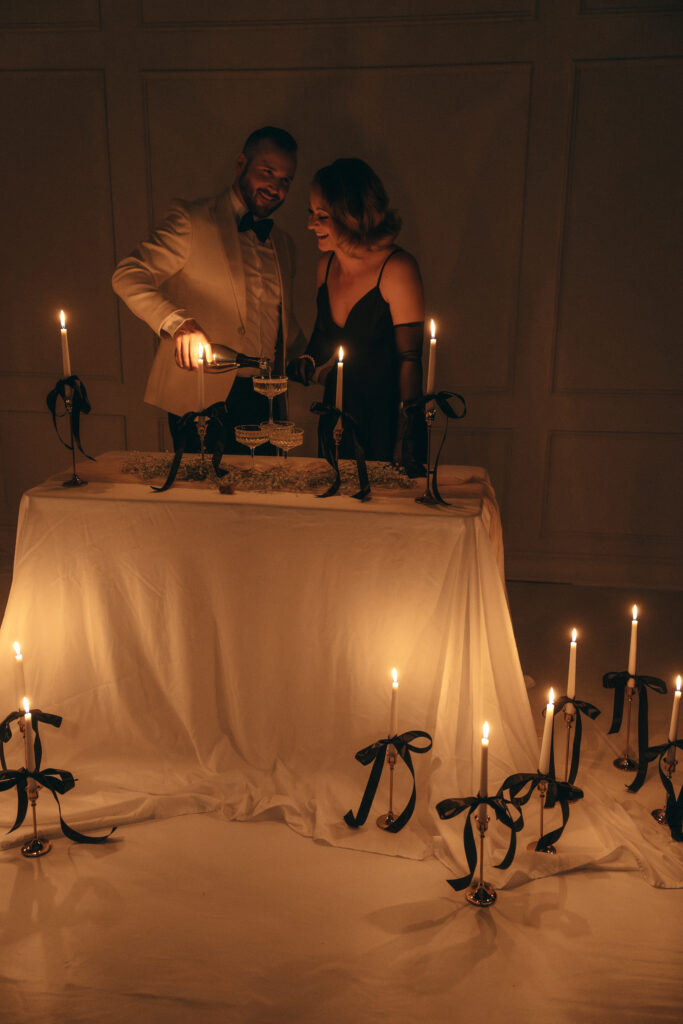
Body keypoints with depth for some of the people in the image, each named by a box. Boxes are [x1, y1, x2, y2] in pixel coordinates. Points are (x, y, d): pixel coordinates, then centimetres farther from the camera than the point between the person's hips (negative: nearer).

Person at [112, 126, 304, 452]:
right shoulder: (191, 220, -1)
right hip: (202, 401, -5)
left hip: (262, 403, 5)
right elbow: (128, 276, -12)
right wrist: (179, 324, -29)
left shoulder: (283, 244, 18)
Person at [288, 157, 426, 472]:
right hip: (335, 417, 6)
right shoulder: (326, 264, 3)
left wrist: (404, 444, -19)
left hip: (387, 422, -6)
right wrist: (309, 361, -2)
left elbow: (409, 358, -17)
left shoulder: (396, 269, -16)